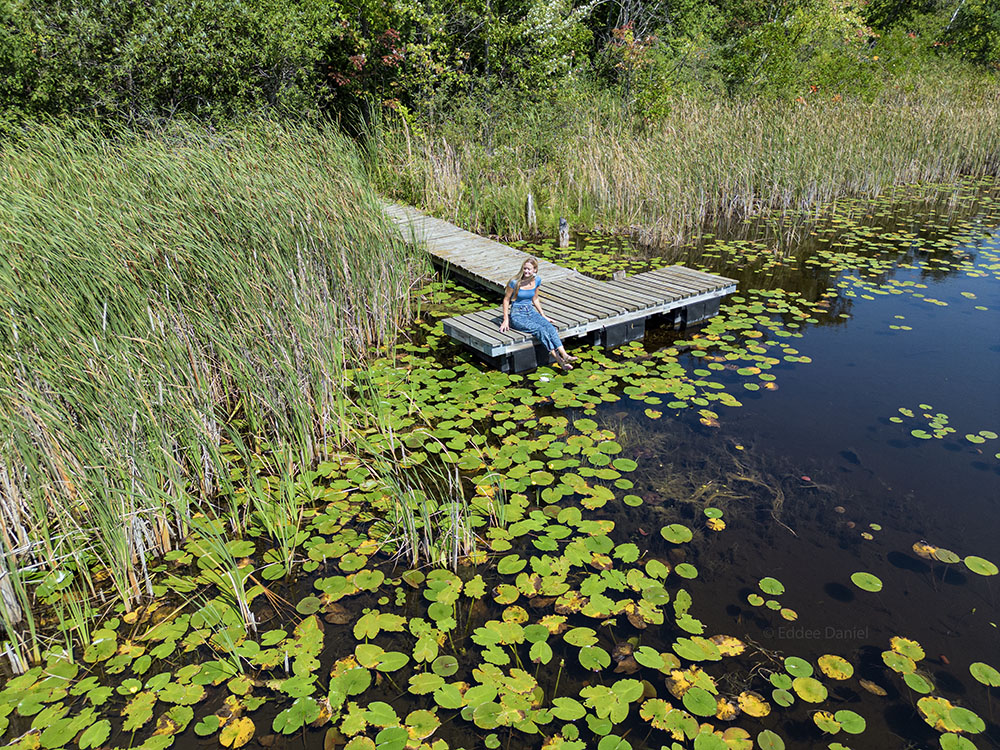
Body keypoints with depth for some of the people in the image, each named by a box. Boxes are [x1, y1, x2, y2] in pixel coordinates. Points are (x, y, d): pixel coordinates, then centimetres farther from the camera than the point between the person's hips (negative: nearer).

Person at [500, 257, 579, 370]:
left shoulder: (537, 280, 3)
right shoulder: (515, 282, -12)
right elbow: (506, 299, -3)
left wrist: (543, 316, 17)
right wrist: (506, 320, -5)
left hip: (531, 312, 5)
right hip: (517, 315, -5)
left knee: (549, 327, -25)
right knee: (540, 330, -29)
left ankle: (564, 355, -37)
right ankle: (559, 360, -34)